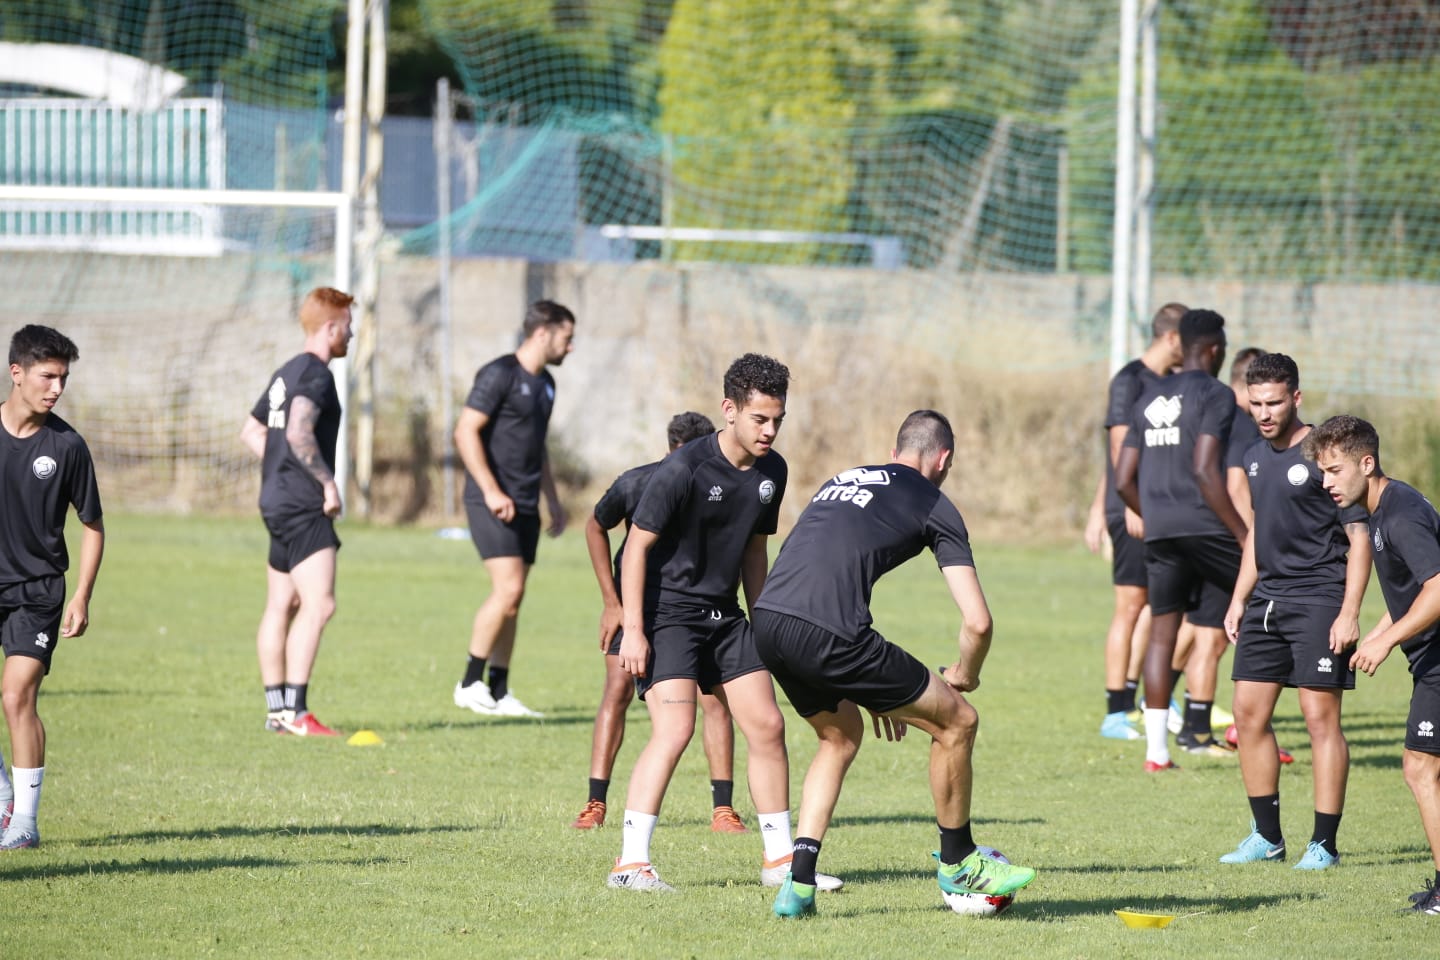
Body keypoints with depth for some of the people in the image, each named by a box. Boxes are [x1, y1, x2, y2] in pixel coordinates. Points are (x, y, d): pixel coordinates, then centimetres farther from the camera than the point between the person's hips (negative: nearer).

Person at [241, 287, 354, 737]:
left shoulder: (286, 373, 17)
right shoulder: (316, 374, -13)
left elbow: (252, 432, 26)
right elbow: (300, 434, -26)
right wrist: (328, 481, -18)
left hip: (278, 502, 11)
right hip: (303, 508, -11)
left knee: (281, 606, 13)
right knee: (318, 604, -14)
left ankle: (277, 709, 17)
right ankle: (294, 711, -19)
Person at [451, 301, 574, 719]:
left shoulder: (544, 383, 16)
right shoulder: (500, 374, -11)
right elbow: (465, 431, -16)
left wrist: (553, 499, 25)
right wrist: (491, 491, -21)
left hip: (525, 506, 9)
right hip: (492, 503, -9)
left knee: (512, 600, 7)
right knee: (508, 589, -17)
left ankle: (499, 692, 10)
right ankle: (470, 683, -10)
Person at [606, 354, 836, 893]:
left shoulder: (772, 472, 3)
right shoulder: (684, 470, -19)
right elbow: (637, 545, -15)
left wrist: (762, 625, 17)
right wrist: (633, 629, -18)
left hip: (723, 615, 7)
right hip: (667, 613, -7)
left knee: (767, 727, 4)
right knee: (675, 730, -20)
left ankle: (780, 858, 16)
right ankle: (631, 864, -17)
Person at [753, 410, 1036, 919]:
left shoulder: (843, 480, 30)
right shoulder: (934, 505, 10)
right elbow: (977, 621, 3)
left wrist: (874, 690, 38)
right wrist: (964, 677, 25)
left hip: (768, 622, 7)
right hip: (825, 633, -7)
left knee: (840, 736, 31)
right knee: (956, 721, 11)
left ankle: (798, 886, 20)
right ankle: (958, 862, 26)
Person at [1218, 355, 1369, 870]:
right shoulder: (1255, 457, 13)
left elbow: (1359, 536, -10)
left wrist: (1349, 613, -16)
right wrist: (1239, 600, 19)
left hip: (1318, 601, -8)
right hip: (1267, 598, 8)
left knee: (1321, 718, -7)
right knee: (1249, 714, 6)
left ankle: (1324, 844, -2)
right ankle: (1267, 837, 15)